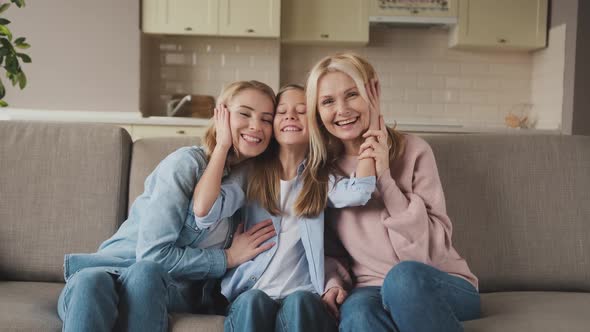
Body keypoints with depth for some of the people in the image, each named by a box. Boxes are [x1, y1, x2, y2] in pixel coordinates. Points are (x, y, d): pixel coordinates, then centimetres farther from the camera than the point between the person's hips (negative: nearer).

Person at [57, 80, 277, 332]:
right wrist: (227, 258, -9)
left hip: (171, 288, 3)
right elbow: (153, 252, -15)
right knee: (90, 280, -38)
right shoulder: (186, 161, -9)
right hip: (114, 271, -2)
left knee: (146, 273, -34)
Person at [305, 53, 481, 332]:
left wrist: (384, 178, -19)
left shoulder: (413, 151, -7)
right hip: (370, 289, 1)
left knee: (405, 275, -35)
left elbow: (433, 249, -12)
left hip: (441, 289, 0)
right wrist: (334, 283, -11)